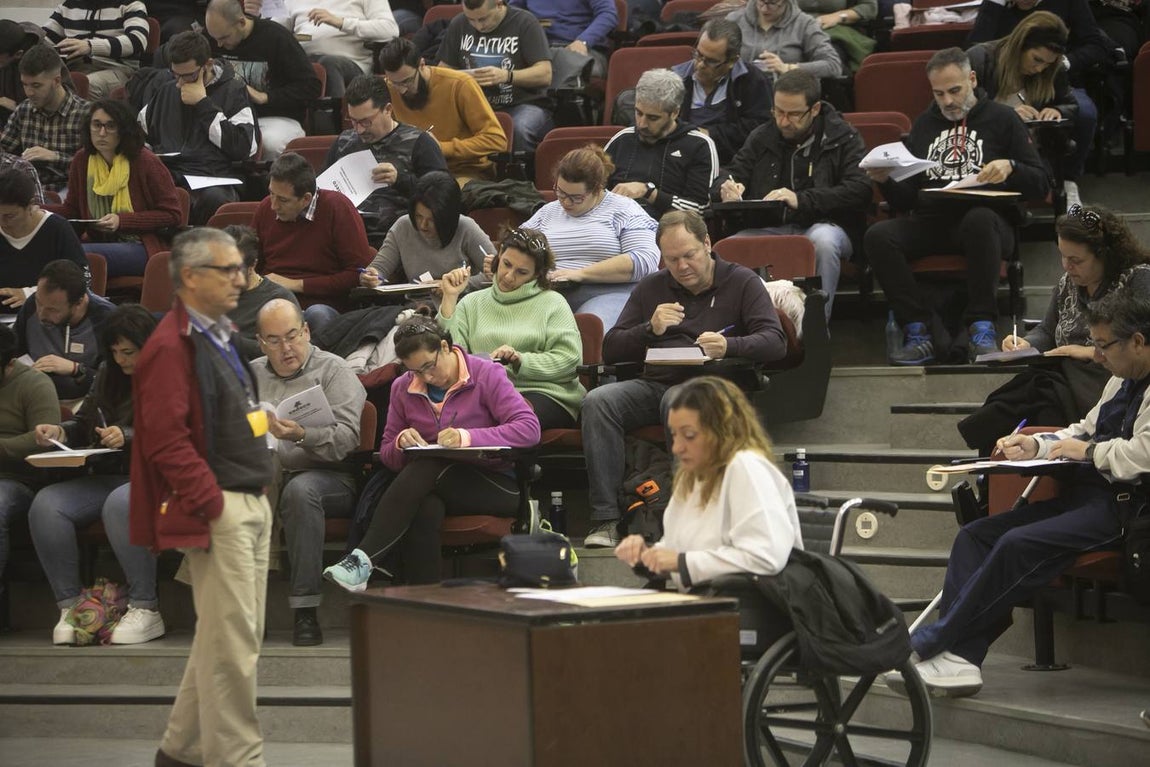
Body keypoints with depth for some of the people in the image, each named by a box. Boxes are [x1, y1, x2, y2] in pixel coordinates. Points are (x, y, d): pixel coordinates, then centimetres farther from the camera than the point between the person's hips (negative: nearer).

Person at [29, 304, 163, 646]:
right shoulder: (107, 375, 19)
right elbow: (84, 423, 25)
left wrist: (129, 437, -22)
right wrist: (59, 430, 3)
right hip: (105, 477, 6)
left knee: (121, 503, -39)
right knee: (46, 505, -21)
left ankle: (145, 610, -30)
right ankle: (69, 606, -17)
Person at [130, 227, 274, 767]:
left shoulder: (220, 338, 17)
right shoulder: (171, 347, -14)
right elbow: (165, 441, -20)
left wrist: (257, 496, 16)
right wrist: (214, 506, -19)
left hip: (251, 508, 10)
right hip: (217, 513, -10)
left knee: (229, 636, 15)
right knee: (232, 642, -8)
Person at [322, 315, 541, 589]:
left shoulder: (486, 375, -3)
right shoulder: (403, 389, 12)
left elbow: (530, 428, -16)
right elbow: (387, 455, 17)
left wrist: (468, 437, -28)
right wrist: (401, 444, -10)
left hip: (495, 486, -3)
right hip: (431, 485, 3)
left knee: (425, 468, -32)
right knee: (425, 508, -36)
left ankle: (363, 561, -37)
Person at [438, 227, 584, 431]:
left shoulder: (552, 303, 15)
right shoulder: (473, 303, 21)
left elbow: (569, 360, 1)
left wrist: (520, 360, -12)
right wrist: (449, 299, 3)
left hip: (544, 393, -1)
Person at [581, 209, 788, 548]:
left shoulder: (742, 282, 9)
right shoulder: (651, 287, 19)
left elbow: (776, 342, -4)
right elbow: (610, 350, 13)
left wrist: (729, 346, -24)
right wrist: (651, 329, -7)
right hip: (653, 384, 4)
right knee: (597, 401, -26)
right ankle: (604, 520, -32)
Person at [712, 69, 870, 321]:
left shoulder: (843, 137, 4)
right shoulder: (762, 137, 16)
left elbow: (860, 190, -9)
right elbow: (730, 173, 22)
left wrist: (802, 200, -21)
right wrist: (726, 189, -6)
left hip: (823, 226, -3)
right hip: (769, 228, 3)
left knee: (823, 241, -40)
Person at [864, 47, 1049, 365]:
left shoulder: (1001, 119, 12)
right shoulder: (925, 124, 23)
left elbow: (1040, 185, 6)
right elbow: (906, 199, 20)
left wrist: (1010, 168, -14)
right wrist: (886, 181, -1)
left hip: (984, 218, -3)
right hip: (930, 221, 3)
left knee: (979, 220, -40)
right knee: (878, 236, -26)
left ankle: (982, 328, -34)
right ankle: (919, 331, -27)